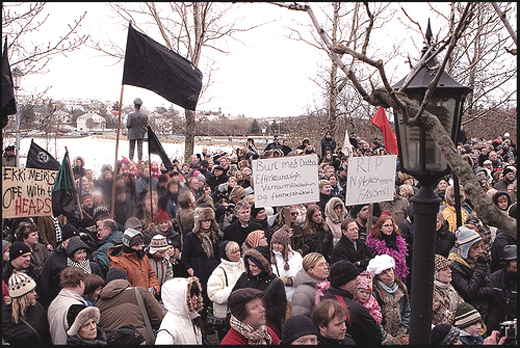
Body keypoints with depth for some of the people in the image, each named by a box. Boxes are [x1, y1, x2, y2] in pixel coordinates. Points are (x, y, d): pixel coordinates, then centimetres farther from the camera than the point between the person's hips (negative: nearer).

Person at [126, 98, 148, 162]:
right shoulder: (145, 116, -9)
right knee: (140, 148, 8)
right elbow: (146, 125, -3)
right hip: (141, 134, 1)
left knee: (131, 149, 9)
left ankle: (131, 160, 10)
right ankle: (140, 161, 8)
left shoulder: (130, 115, -15)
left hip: (132, 134, -1)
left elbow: (128, 125, -12)